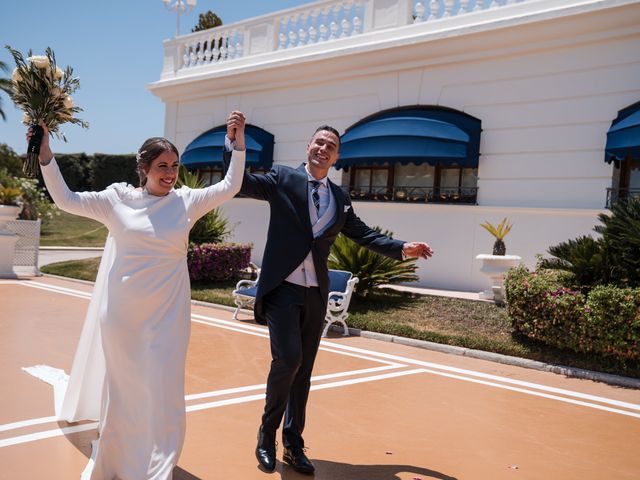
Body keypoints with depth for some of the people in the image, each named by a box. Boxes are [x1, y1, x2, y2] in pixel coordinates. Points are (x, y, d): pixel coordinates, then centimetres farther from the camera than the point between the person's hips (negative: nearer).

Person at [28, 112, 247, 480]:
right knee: (121, 389, 14)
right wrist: (46, 156, -8)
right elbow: (66, 200, 0)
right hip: (122, 314, 0)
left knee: (163, 394, 3)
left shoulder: (187, 201, 1)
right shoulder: (118, 198, -2)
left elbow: (230, 187, 1)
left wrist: (239, 143, -7)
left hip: (167, 316, 0)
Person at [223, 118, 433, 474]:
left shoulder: (341, 198, 10)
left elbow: (363, 234, 14)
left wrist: (403, 248, 4)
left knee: (304, 370, 10)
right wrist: (234, 143, -22)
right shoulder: (283, 179, -1)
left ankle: (294, 444, 25)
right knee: (288, 359, -16)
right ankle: (267, 434, 9)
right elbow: (240, 183, -9)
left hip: (315, 294, 4)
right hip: (282, 289, -4)